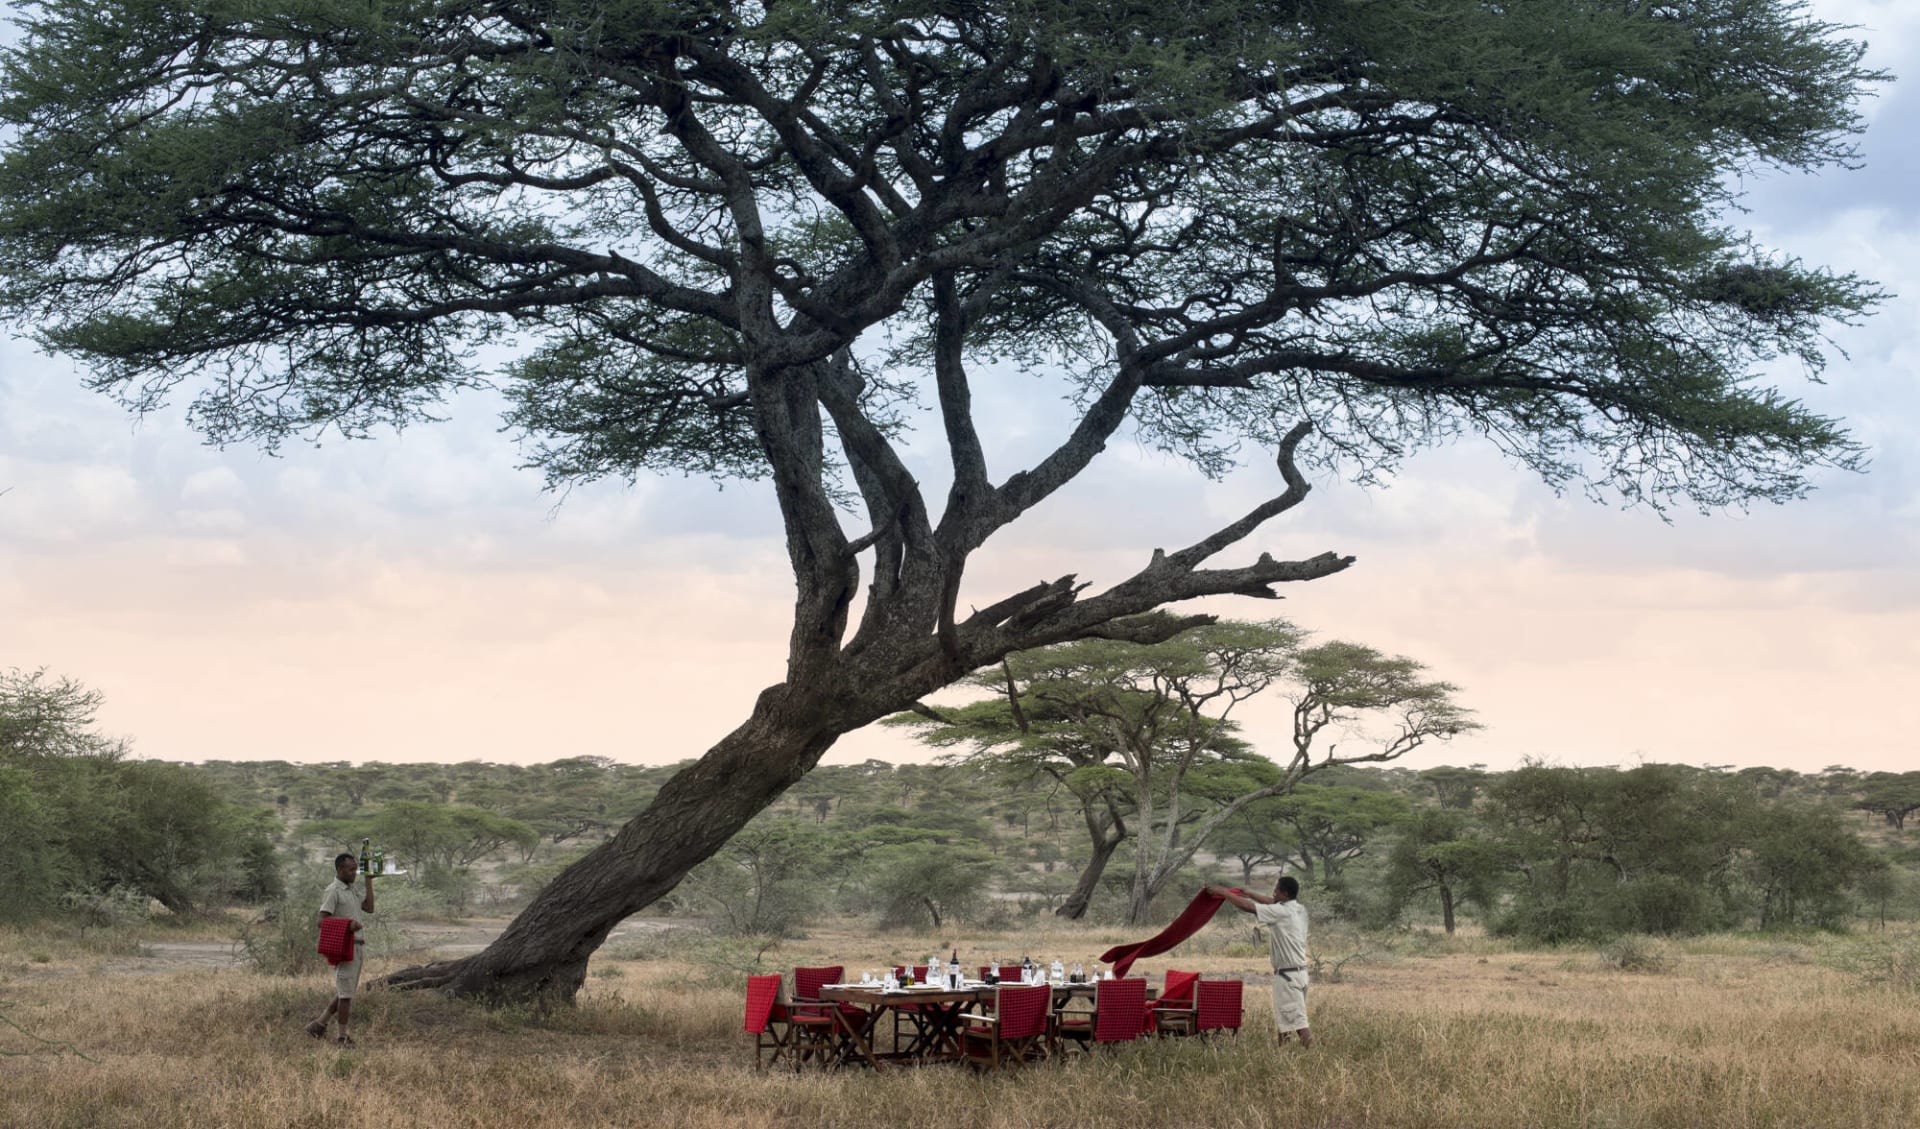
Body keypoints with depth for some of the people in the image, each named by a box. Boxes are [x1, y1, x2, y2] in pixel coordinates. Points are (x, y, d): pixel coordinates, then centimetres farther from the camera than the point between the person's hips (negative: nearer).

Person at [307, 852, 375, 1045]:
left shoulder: (351, 891, 18)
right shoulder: (333, 891, -11)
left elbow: (369, 908, 9)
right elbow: (322, 920, -17)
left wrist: (369, 881, 11)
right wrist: (347, 925, -29)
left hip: (356, 947, 9)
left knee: (345, 992, 13)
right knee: (346, 993, -4)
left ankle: (319, 1025, 20)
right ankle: (342, 1037, 2)